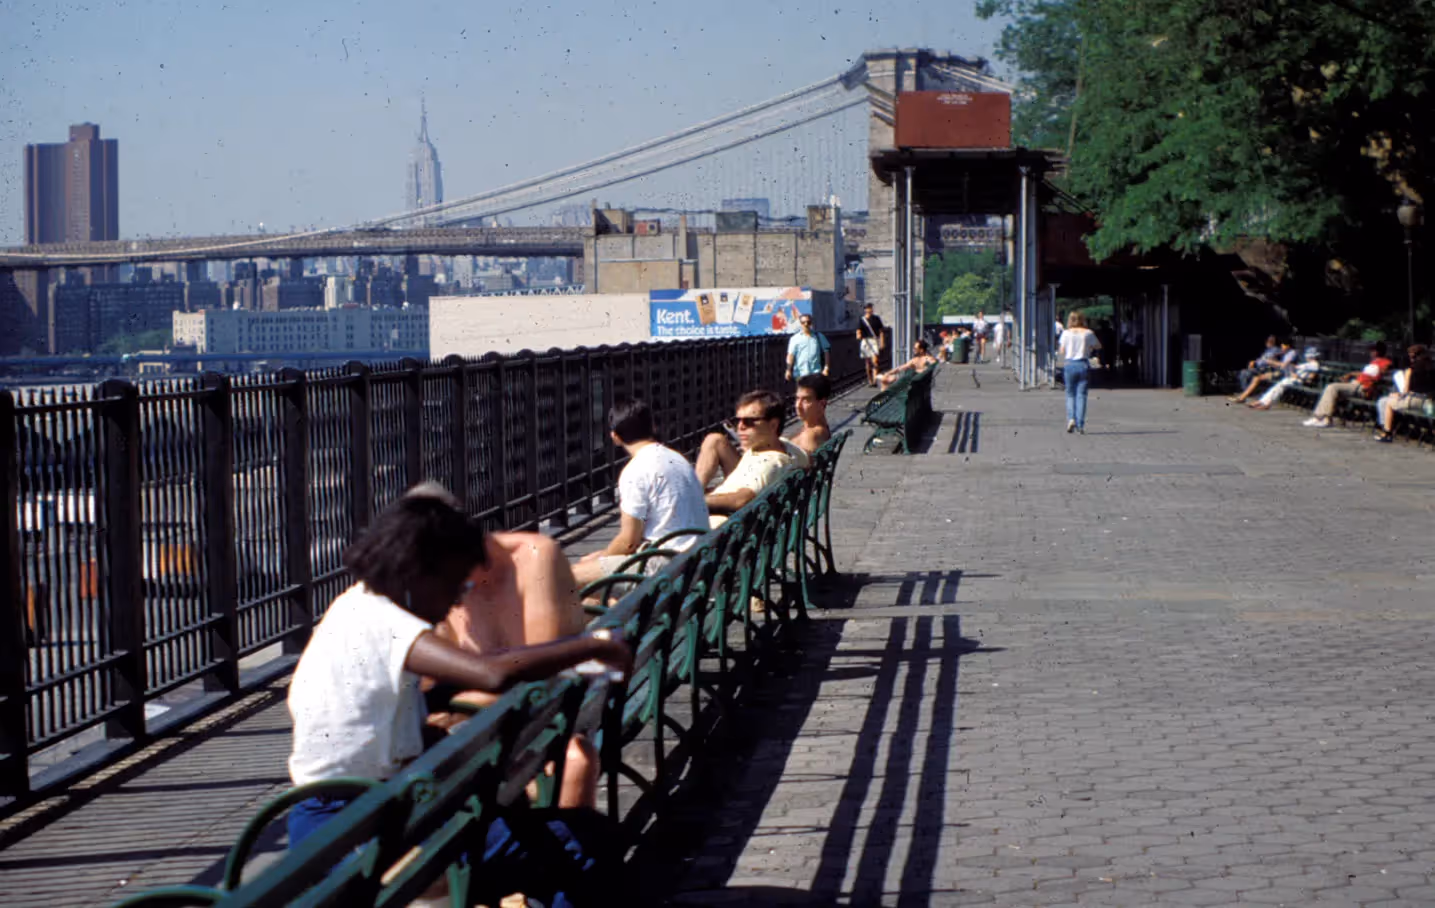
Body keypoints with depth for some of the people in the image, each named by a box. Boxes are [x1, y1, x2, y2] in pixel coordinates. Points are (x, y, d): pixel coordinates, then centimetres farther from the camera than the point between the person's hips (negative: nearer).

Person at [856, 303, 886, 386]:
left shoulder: (876, 319, 7)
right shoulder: (862, 320, 4)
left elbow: (881, 331, 11)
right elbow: (858, 331, -3)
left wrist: (882, 342, 3)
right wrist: (859, 335, -26)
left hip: (875, 341, -1)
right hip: (865, 341, 1)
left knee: (875, 360, -14)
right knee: (867, 362, 5)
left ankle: (875, 379, -20)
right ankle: (869, 380, 16)